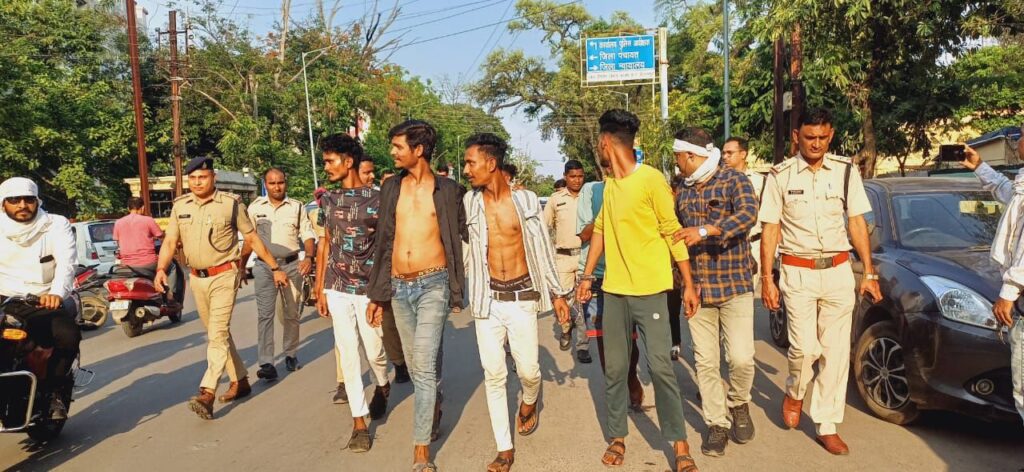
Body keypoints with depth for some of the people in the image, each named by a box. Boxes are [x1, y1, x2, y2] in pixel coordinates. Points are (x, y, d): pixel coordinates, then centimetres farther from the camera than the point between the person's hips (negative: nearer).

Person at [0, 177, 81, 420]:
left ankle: (52, 391, -3)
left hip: (43, 302, -1)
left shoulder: (56, 225, 4)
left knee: (69, 336, -28)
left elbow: (67, 262, -12)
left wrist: (57, 293, -32)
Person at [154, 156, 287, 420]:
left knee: (217, 334, -13)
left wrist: (275, 268, 1)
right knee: (218, 333, 13)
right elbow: (170, 241, 2)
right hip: (197, 279, 6)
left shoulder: (231, 203, -6)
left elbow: (252, 238, 0)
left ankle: (207, 394, -17)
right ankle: (240, 381, 26)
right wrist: (161, 269, -16)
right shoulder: (180, 206, 6)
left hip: (224, 276, -6)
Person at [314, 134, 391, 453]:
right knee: (348, 354, 4)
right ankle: (359, 422, 14)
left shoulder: (377, 199, -8)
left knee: (374, 351, 6)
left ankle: (382, 386, 41)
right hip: (337, 290, 3)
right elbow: (325, 243, 12)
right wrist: (320, 290, 9)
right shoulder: (330, 200, 7)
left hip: (369, 290, -3)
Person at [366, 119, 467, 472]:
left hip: (432, 285, -4)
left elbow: (459, 238, 3)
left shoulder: (447, 190, -1)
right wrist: (377, 294, 9)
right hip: (398, 287, 4)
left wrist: (457, 290, -1)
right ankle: (433, 412, 41)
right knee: (417, 366, 16)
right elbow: (384, 243, 10)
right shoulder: (391, 188, 8)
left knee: (424, 366, -9)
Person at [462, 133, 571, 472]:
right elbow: (462, 247, 3)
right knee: (493, 375, 3)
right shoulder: (469, 202, -2)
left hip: (522, 295, -1)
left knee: (528, 369, 2)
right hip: (487, 298, 1)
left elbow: (543, 248, 3)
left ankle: (529, 402, 39)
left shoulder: (525, 199, -3)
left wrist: (557, 292, 4)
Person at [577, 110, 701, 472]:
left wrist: (688, 284, -8)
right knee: (614, 369, 10)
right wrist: (587, 276, 15)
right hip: (614, 290, 6)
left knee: (661, 367, -3)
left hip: (650, 290, -6)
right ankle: (617, 437, 24)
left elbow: (672, 232, -8)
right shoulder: (609, 185, 11)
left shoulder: (651, 179, -9)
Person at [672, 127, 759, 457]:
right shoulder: (683, 192, 12)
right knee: (706, 362, 5)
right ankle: (717, 424, 19)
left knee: (741, 358, -6)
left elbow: (748, 214, -24)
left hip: (734, 285, -4)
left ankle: (738, 405, 24)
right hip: (697, 288, 4)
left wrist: (706, 230, -35)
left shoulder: (735, 181, -4)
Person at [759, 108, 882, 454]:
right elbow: (770, 229, -1)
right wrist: (766, 278, -5)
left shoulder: (846, 171, 3)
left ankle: (827, 426, 17)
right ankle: (794, 393, 25)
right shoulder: (780, 175, -2)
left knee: (836, 351, 4)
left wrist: (869, 273, 3)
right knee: (805, 347, -8)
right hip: (798, 273, -2)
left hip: (838, 271, 2)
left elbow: (857, 223, 7)